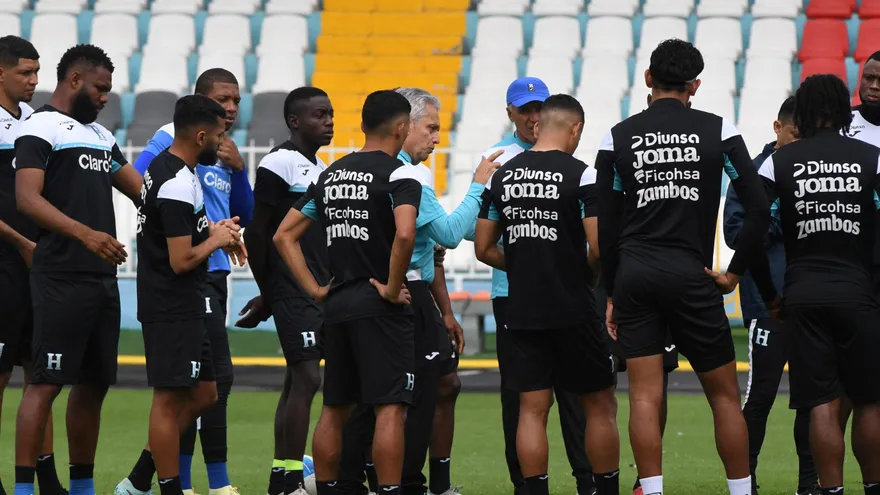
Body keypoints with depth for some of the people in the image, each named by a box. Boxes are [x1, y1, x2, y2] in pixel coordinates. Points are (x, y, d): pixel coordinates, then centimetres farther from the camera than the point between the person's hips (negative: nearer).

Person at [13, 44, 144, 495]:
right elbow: (27, 199, -20)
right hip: (62, 281, -9)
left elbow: (141, 188, 26)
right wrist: (86, 233, -31)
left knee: (94, 384, 12)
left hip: (103, 279, 9)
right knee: (46, 382, -9)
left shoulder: (100, 135, 19)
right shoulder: (41, 129, -8)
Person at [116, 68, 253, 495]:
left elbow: (245, 217, 17)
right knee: (217, 376, -9)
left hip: (214, 275, 9)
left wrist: (238, 168, 2)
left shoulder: (225, 151, 18)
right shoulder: (175, 138, -7)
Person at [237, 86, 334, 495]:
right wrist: (269, 293, -4)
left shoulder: (322, 170, 17)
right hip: (294, 292, -9)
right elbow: (258, 233, -10)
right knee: (306, 377, -12)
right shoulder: (279, 165, -10)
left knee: (297, 380, 9)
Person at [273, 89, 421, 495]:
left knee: (335, 408, 14)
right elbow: (405, 235, -26)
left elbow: (284, 236, 13)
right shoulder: (399, 175, -8)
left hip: (337, 305, 7)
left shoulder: (331, 174, 13)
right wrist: (392, 289, -15)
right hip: (380, 307, -7)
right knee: (391, 408, -6)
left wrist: (314, 289, 10)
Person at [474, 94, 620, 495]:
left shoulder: (502, 176, 6)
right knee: (600, 405, 8)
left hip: (522, 311, 4)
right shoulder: (581, 175, -10)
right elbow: (599, 247, -15)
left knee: (532, 409, 5)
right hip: (572, 310, -4)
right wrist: (587, 275, 6)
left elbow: (484, 248, 10)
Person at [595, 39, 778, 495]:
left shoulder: (618, 137, 4)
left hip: (633, 275, 2)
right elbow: (759, 210, -4)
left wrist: (612, 294, 12)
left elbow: (607, 227, 4)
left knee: (644, 396, 2)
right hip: (690, 277, -2)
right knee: (724, 394, 8)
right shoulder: (718, 131, 0)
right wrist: (735, 273, 5)